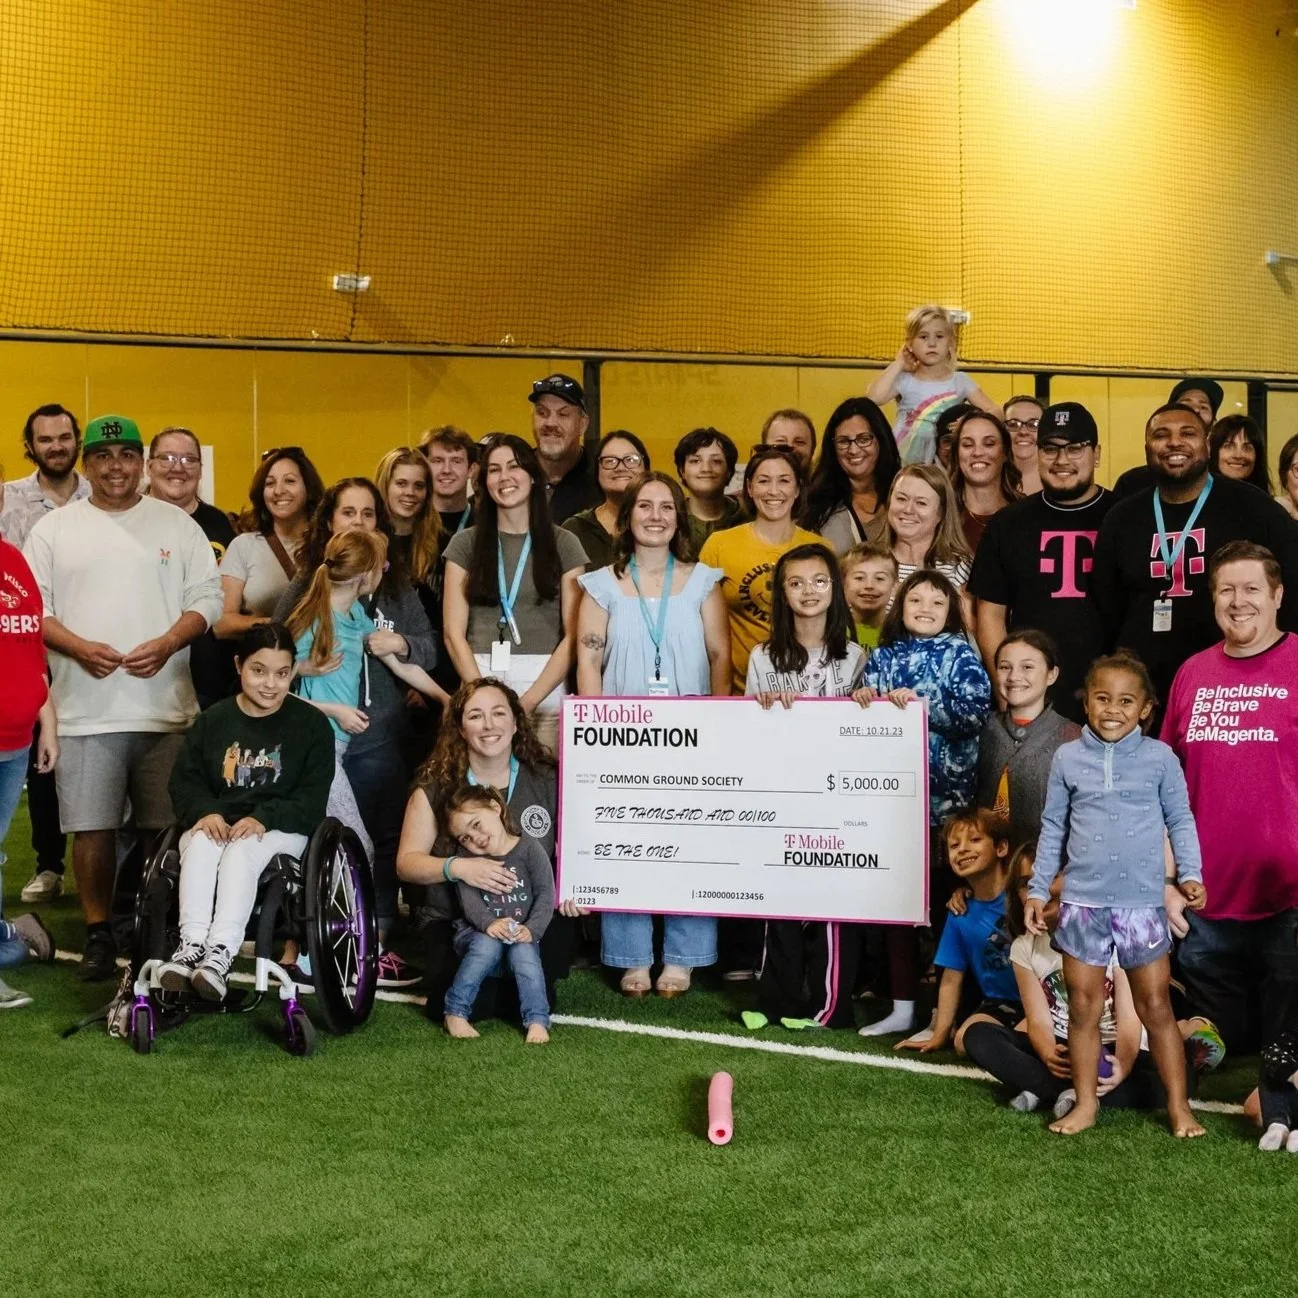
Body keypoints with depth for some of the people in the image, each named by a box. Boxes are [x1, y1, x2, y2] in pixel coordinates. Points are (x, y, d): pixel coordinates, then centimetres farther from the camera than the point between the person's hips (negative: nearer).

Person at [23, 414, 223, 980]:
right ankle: (99, 934, 14)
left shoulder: (178, 525, 8)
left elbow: (206, 598, 5)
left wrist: (166, 644, -12)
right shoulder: (54, 529, 8)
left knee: (166, 827, 3)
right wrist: (80, 648, -12)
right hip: (85, 710, 0)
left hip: (166, 707, 0)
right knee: (92, 826, 2)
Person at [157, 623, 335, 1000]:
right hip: (216, 823, 3)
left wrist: (263, 818, -19)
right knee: (200, 845, -32)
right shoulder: (213, 720, 12)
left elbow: (312, 798, -3)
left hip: (281, 830, -3)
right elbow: (184, 781, 10)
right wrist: (206, 812, -13)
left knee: (241, 850, -35)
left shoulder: (311, 724, 3)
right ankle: (191, 943, -41)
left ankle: (220, 954, -48)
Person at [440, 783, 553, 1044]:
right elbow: (469, 900, -8)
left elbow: (545, 894, -6)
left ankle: (537, 1021, -30)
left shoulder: (529, 849, -1)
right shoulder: (468, 859, 4)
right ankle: (455, 1013, -27)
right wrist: (489, 922, -26)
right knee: (486, 945, -31)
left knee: (524, 953, -30)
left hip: (522, 934, 0)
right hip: (485, 931, 0)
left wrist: (531, 929, -20)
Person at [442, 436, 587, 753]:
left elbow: (573, 635, -1)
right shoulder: (465, 544, 8)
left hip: (546, 684, -1)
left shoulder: (564, 544, 5)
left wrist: (530, 700, -11)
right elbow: (454, 634, 2)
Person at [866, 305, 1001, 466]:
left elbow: (995, 412, -2)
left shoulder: (959, 381, 6)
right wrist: (898, 364, -6)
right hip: (904, 462, 0)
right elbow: (873, 397, -17)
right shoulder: (904, 380, 2)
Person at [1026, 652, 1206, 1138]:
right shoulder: (1067, 758, 2)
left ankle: (1179, 1105, 18)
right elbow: (1053, 828, 8)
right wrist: (1038, 889, 8)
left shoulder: (1160, 758, -2)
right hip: (1082, 902, 2)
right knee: (1083, 1007, 9)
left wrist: (1190, 873, -8)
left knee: (1155, 1007, 7)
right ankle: (1085, 1102, 20)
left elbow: (1180, 820, 5)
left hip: (1142, 902, -1)